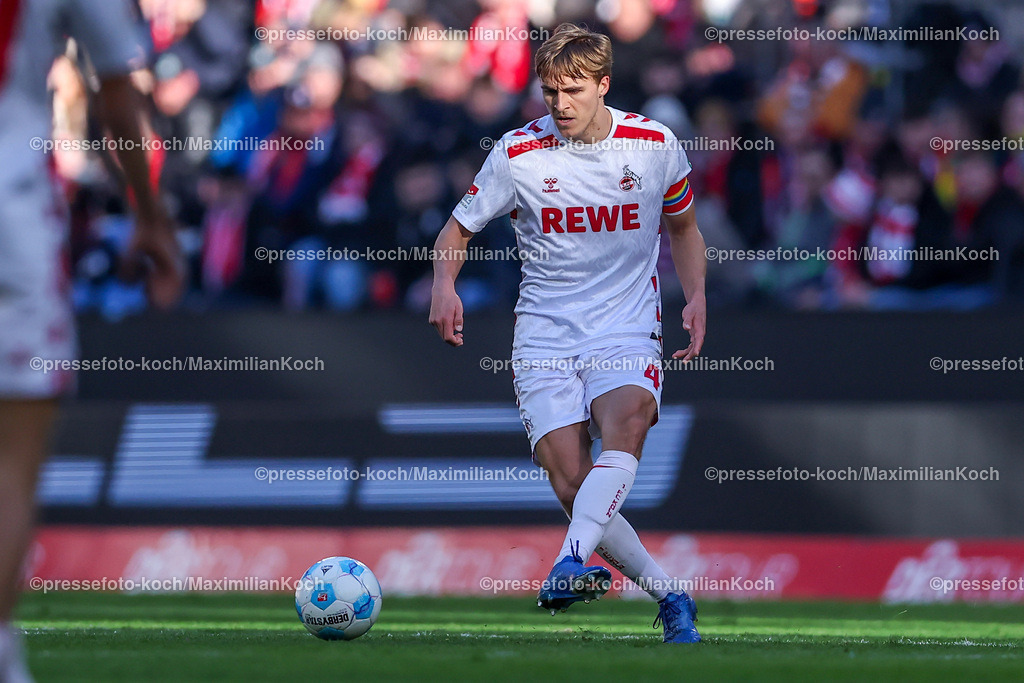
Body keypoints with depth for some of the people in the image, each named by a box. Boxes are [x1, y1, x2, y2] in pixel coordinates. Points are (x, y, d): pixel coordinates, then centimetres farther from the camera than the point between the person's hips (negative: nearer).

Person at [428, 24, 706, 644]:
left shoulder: (657, 145, 0)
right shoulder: (518, 154, -3)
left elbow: (682, 226, 18)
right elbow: (458, 229, 8)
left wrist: (696, 297, 3)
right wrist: (445, 285, -13)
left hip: (628, 330, -1)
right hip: (545, 334, 1)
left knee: (624, 430, -33)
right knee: (571, 483, -13)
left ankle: (572, 563, -47)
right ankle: (672, 599, 2)